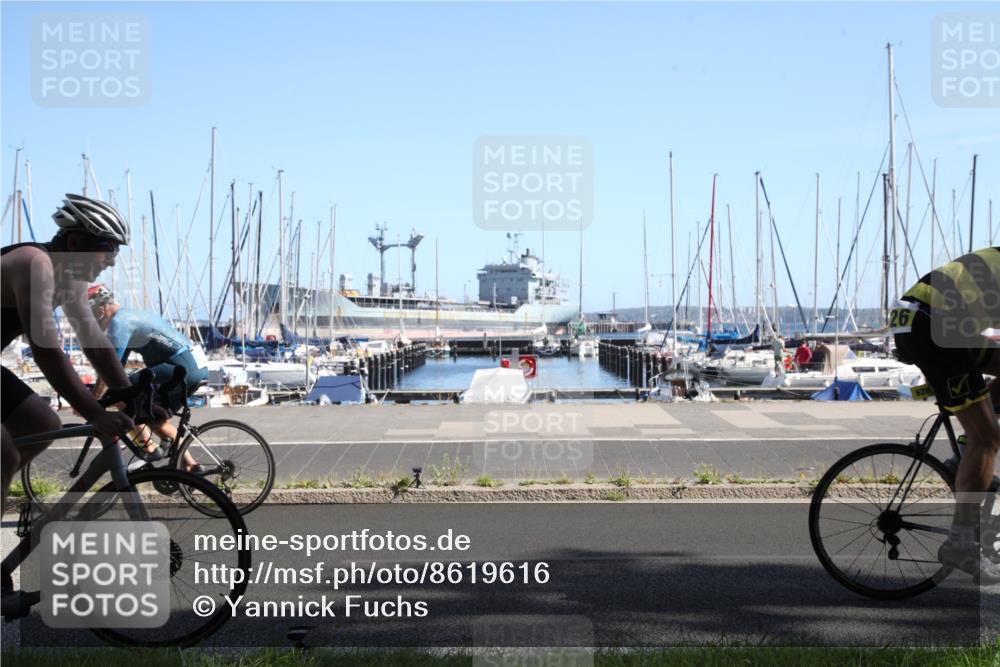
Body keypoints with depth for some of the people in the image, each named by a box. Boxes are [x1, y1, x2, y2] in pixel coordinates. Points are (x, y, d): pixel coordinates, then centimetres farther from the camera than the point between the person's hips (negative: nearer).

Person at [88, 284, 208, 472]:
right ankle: (190, 465, 19)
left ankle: (148, 448, -5)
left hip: (182, 367, -10)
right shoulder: (128, 317, 22)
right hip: (198, 367, 10)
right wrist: (95, 392, 27)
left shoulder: (119, 322, -8)